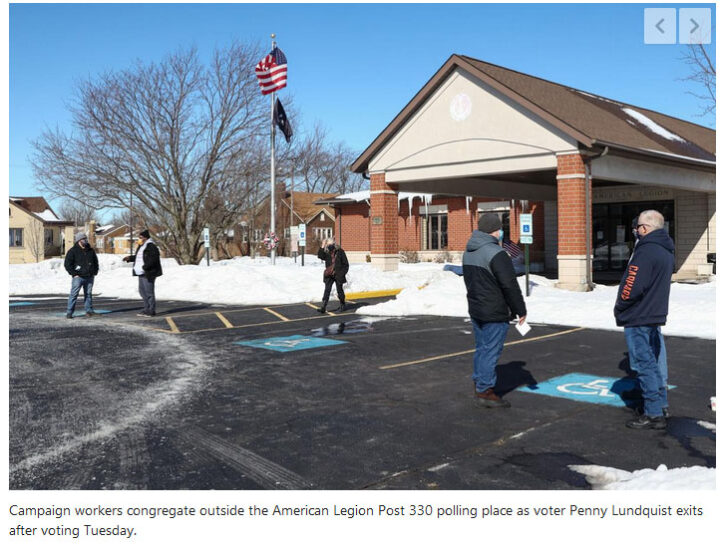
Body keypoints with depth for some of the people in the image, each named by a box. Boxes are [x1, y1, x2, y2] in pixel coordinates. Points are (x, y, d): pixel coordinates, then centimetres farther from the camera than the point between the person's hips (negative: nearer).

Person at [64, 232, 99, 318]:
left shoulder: (91, 250, 12)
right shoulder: (73, 251, -2)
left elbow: (95, 262, 23)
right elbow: (67, 264, -3)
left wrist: (95, 272, 11)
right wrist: (74, 274, -10)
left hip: (89, 277, 4)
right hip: (78, 277, -4)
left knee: (88, 294, 9)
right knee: (74, 294, -8)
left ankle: (88, 310, 17)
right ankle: (69, 312, -5)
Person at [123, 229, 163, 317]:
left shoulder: (151, 246, -15)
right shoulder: (141, 246, 16)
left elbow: (154, 259, -23)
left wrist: (145, 267, -26)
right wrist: (130, 258, 16)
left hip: (148, 273, -11)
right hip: (141, 273, 11)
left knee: (149, 292, -7)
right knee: (142, 291, 14)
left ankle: (151, 311, -1)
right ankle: (146, 309, 23)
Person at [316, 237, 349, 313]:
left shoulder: (340, 252, -5)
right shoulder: (327, 253, 4)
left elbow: (346, 264, -2)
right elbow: (320, 256, -15)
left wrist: (342, 273, -9)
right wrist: (322, 246, -18)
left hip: (338, 275, -2)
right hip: (329, 275, 2)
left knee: (339, 290, 10)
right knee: (327, 290, -5)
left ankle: (342, 305, 28)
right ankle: (323, 307, -9)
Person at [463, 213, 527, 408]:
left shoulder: (468, 252, 10)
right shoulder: (496, 253, -19)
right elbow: (510, 285, -19)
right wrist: (520, 310, -11)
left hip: (475, 310, 9)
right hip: (495, 313, -9)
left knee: (481, 348, 17)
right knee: (491, 351, -3)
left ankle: (479, 385, 24)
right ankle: (485, 391, 2)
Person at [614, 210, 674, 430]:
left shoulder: (646, 251, -19)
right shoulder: (666, 251, 12)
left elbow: (632, 287, -22)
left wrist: (619, 308, -8)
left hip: (638, 318, -9)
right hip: (655, 315, 10)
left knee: (644, 364, -4)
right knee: (653, 362, 17)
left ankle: (654, 414, 0)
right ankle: (660, 405, 26)